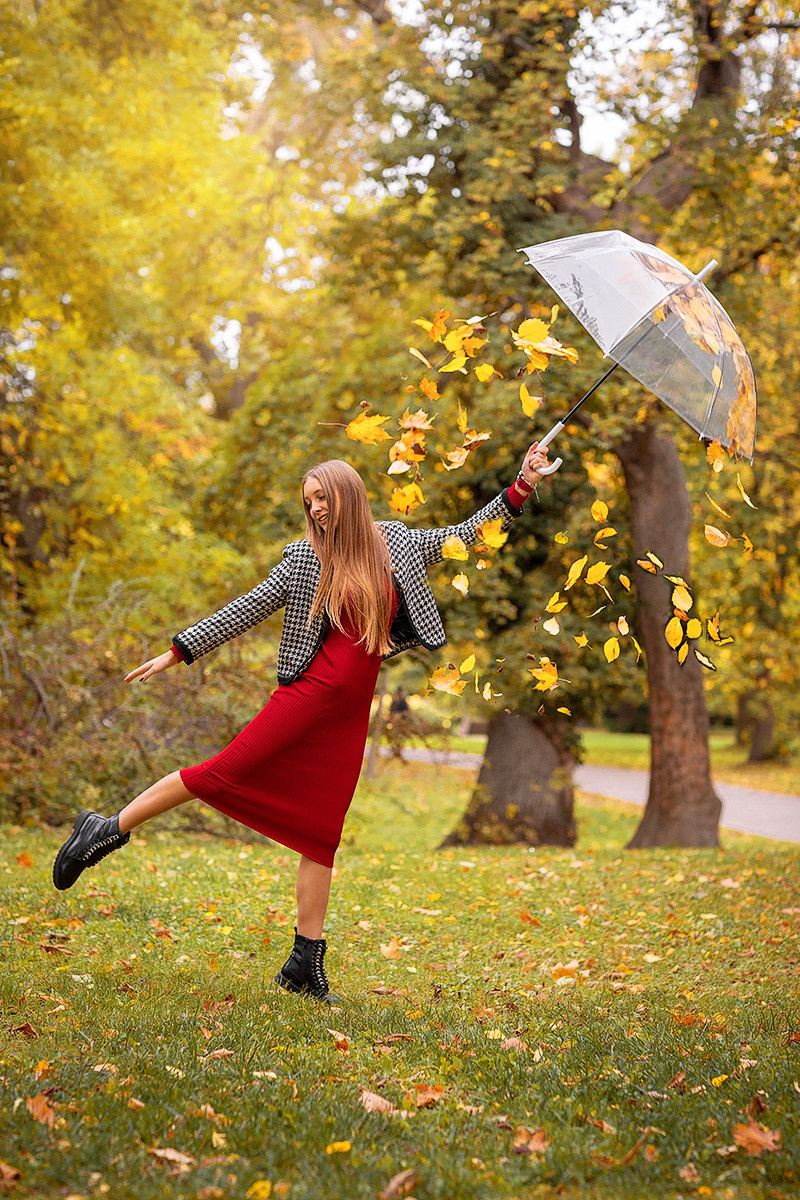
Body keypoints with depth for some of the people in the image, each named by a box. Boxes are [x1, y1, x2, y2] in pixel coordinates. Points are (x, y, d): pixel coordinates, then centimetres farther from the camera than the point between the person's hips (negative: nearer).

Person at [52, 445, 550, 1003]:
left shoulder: (395, 543, 8)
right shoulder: (304, 558, 0)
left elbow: (466, 534, 18)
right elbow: (246, 610, 2)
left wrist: (521, 487, 14)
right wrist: (177, 652, 0)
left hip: (352, 713, 3)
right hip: (310, 694, -3)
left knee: (322, 830, 3)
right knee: (227, 770, -11)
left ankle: (307, 961, 8)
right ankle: (110, 830, 4)